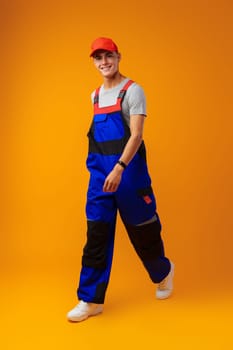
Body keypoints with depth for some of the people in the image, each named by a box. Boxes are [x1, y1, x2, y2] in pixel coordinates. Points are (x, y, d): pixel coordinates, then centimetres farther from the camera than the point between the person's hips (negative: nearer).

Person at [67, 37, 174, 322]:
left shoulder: (132, 91, -8)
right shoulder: (95, 95, 13)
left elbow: (136, 135, -18)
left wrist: (119, 168, -29)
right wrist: (103, 169, 17)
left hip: (128, 169, -5)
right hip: (100, 172, 5)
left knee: (142, 229, 8)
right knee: (96, 234, 1)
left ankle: (163, 272, 36)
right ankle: (91, 299, 7)